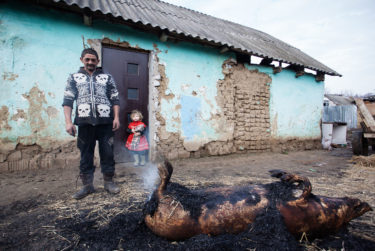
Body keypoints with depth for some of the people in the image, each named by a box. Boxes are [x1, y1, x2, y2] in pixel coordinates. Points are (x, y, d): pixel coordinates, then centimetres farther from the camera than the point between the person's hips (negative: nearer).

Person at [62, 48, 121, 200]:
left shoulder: (107, 78, 14)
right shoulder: (74, 78, 14)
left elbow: (115, 100, 10)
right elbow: (67, 101, 6)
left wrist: (116, 117, -3)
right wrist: (68, 122, -5)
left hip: (105, 122, 0)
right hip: (85, 122, 0)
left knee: (107, 153, 3)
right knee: (85, 154, 6)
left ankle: (108, 182, 17)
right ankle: (87, 185, 17)